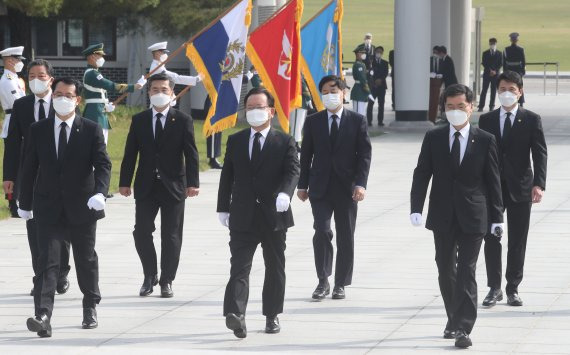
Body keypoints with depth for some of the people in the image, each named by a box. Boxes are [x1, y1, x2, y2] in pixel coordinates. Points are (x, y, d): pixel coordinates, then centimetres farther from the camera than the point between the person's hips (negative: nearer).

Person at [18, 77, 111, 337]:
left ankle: (90, 307, 33)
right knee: (47, 261, -11)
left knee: (86, 259, 13)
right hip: (49, 208, 0)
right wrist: (25, 204, 11)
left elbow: (103, 165, -9)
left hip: (82, 206, 0)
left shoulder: (91, 130, -1)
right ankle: (43, 316, -21)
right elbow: (30, 169, 9)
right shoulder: (38, 130, 4)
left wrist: (100, 192, -27)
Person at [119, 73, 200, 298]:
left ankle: (167, 281, 11)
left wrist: (192, 183, -13)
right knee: (142, 232, -2)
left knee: (171, 236, 2)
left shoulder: (182, 121, 0)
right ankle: (150, 276, 16)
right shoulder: (139, 120, 6)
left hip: (173, 185, -2)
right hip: (146, 186, 2)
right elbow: (130, 153, 6)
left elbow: (191, 154, -4)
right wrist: (124, 182, 0)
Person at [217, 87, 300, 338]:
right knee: (239, 266, -12)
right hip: (243, 216, 1)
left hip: (274, 215, -1)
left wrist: (285, 193, -30)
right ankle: (236, 314, -24)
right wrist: (223, 208, 8)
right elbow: (227, 176, 12)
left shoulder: (285, 142, 2)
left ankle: (272, 316, 21)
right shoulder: (235, 141, 11)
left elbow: (292, 171, -10)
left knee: (275, 268, 9)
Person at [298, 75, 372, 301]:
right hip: (320, 188, 0)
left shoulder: (357, 121, 3)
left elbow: (365, 154, -1)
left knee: (346, 237, 4)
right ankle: (323, 281, -3)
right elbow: (306, 155, 9)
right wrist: (302, 185, 4)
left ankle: (340, 285, 14)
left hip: (346, 188, 0)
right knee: (322, 231, -13)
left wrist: (361, 184, -11)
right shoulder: (313, 122, 7)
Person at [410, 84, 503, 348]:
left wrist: (496, 217, 0)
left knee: (466, 273, -8)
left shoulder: (485, 141, -1)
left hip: (473, 217, -3)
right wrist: (416, 208, -11)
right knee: (446, 270, 11)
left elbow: (493, 180, 2)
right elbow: (421, 174, 1)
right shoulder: (433, 138, 3)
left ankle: (463, 329, -10)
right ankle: (453, 320, 28)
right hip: (443, 217, 3)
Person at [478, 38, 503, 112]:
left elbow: (500, 64, 3)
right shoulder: (485, 53, 7)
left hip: (496, 74, 0)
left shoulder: (499, 53, 7)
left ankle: (492, 106, 7)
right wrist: (490, 70, -12)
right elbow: (484, 63, 0)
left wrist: (495, 71, -11)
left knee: (494, 91, 1)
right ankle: (481, 106, -5)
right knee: (484, 90, -4)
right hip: (487, 74, 0)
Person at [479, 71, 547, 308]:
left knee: (517, 242, 4)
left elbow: (540, 154, -6)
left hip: (520, 189, -1)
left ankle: (513, 289, 13)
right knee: (491, 239, 0)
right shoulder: (486, 120, 6)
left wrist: (539, 184, -18)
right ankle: (494, 288, 8)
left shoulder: (531, 120, 0)